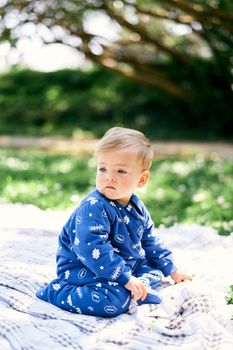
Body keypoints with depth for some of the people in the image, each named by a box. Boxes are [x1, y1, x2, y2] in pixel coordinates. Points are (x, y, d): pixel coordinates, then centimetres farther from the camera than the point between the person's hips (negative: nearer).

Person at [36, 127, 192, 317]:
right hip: (83, 270, -9)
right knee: (114, 300, -30)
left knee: (154, 271, 15)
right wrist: (126, 279, -33)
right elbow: (92, 249, -33)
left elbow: (150, 242, 18)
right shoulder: (93, 207, -25)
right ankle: (56, 291, -15)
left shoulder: (137, 207, 3)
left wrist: (172, 271, 19)